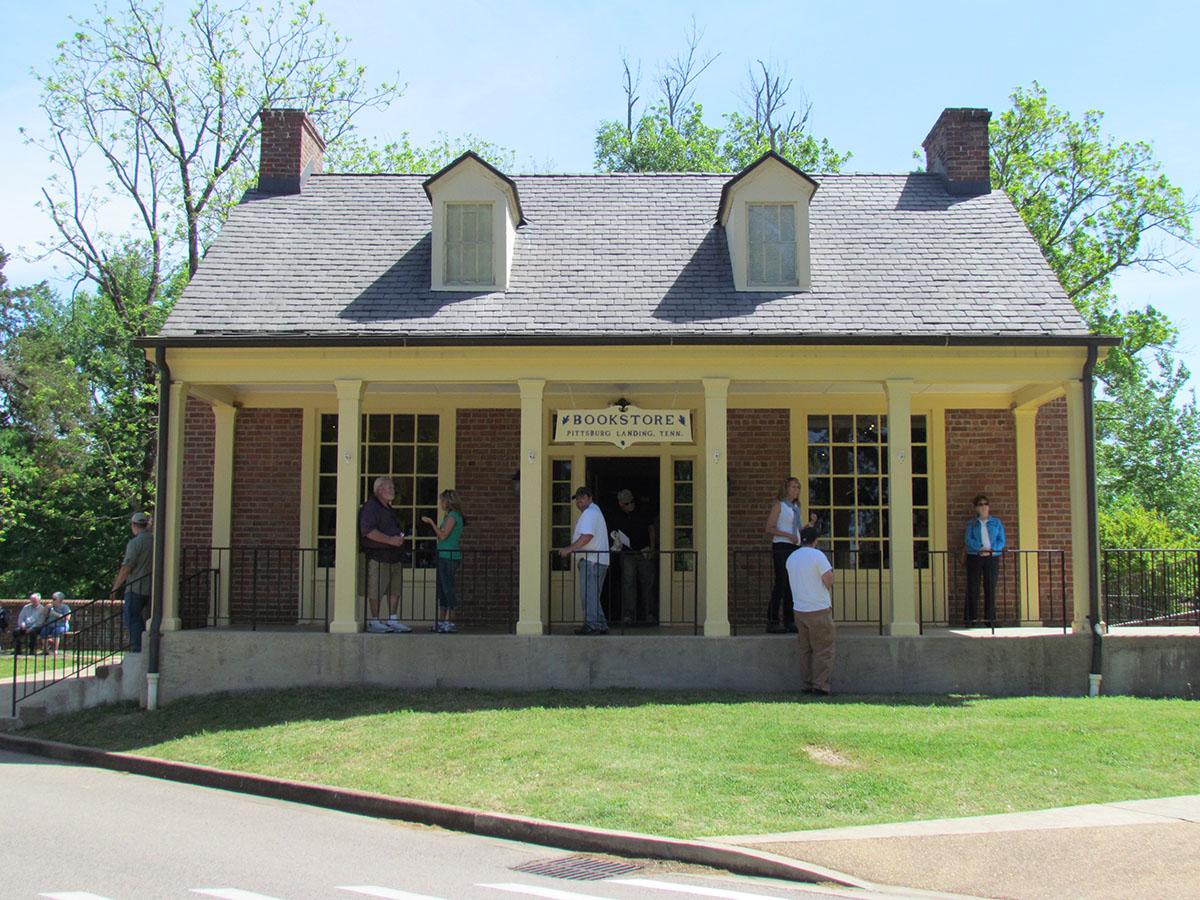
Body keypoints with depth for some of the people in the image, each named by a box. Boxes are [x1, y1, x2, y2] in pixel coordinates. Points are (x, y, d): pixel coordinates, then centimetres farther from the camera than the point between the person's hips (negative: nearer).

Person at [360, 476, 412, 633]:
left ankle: (392, 620, 15)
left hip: (393, 555, 9)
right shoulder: (370, 507, -9)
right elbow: (368, 531, -20)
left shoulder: (388, 508, 22)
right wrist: (390, 540, -20)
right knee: (376, 591, -4)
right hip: (377, 556, -9)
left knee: (395, 589, 9)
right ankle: (374, 622, 3)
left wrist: (400, 537, 15)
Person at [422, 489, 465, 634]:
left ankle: (450, 622, -7)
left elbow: (443, 535, -17)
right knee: (442, 590, 12)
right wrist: (431, 524, 18)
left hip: (449, 557, -10)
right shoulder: (449, 516, 18)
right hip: (444, 557, 10)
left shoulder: (453, 516, -11)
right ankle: (442, 621, 16)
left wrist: (431, 522, -9)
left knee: (449, 589, -8)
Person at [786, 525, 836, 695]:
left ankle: (806, 685, 11)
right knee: (823, 650, -1)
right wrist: (829, 568, 4)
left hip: (799, 610, 6)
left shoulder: (791, 558, 9)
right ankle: (820, 685, -6)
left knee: (805, 650, 12)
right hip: (819, 610, -6)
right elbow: (829, 581, -16)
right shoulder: (817, 555, -11)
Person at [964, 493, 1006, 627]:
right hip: (974, 557, -1)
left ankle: (990, 618, 5)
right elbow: (969, 540, -2)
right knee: (972, 588, -4)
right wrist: (980, 548, -19)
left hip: (992, 557, 1)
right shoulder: (972, 523, 9)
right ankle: (970, 619, -3)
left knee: (990, 588, 1)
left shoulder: (996, 523, 13)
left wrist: (991, 550, -13)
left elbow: (1001, 541, 5)